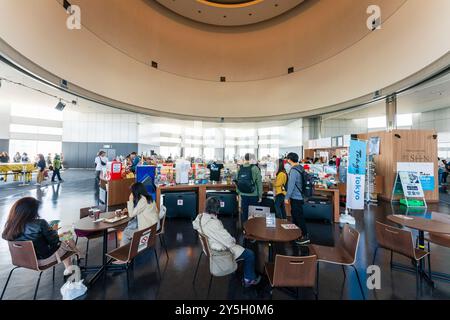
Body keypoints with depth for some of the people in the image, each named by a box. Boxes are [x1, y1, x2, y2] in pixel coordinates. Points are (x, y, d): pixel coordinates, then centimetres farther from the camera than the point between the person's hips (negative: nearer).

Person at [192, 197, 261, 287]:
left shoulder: (200, 217, -10)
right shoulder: (214, 223, -37)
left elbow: (194, 224, 13)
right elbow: (228, 241, -30)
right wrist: (233, 240, -5)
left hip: (210, 247, 10)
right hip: (220, 251, -10)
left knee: (241, 248, 29)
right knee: (249, 254, 4)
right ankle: (250, 279, 26)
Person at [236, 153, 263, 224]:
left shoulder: (240, 169, -1)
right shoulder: (255, 168, -11)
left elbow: (237, 182, 3)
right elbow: (259, 183, -9)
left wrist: (239, 193, 14)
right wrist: (260, 195, 0)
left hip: (243, 195, 3)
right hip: (253, 195, -3)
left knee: (244, 213, 14)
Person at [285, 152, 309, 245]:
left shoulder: (294, 170, -21)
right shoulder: (300, 168, 8)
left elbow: (291, 185, -23)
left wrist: (287, 197, -16)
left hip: (296, 198, -10)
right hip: (298, 196, 10)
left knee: (299, 217, 0)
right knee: (295, 215, 20)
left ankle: (305, 236, 11)